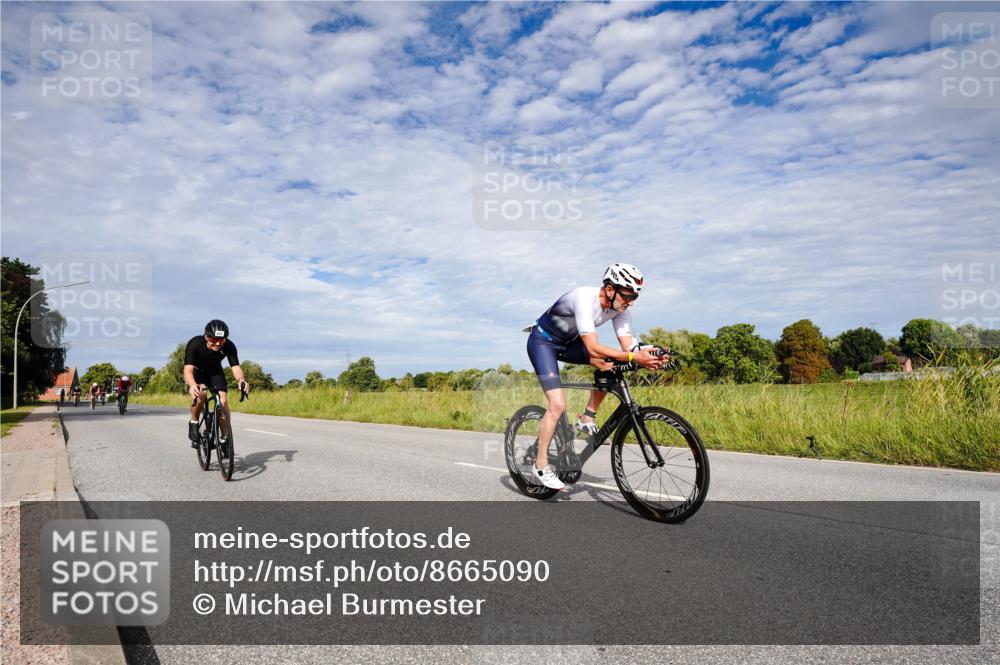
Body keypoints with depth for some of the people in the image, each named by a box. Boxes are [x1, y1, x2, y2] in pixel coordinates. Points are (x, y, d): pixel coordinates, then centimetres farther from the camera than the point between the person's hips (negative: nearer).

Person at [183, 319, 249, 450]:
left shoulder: (229, 346, -28)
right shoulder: (195, 344, -34)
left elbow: (235, 366, -35)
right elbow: (188, 369, -44)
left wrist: (242, 380, -57)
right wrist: (192, 385, -64)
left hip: (215, 371, 2)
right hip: (196, 371, -2)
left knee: (223, 401, -17)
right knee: (201, 393, -33)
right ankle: (194, 423, -8)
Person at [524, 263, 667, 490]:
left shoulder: (619, 307, -11)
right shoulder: (585, 299, -34)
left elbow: (627, 346, -15)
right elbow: (593, 348, -41)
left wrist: (648, 359, -35)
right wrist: (633, 357, -47)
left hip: (567, 342, 7)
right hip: (542, 342, -7)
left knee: (611, 366, -12)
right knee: (557, 405, -18)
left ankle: (586, 420, 3)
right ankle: (540, 467, -5)